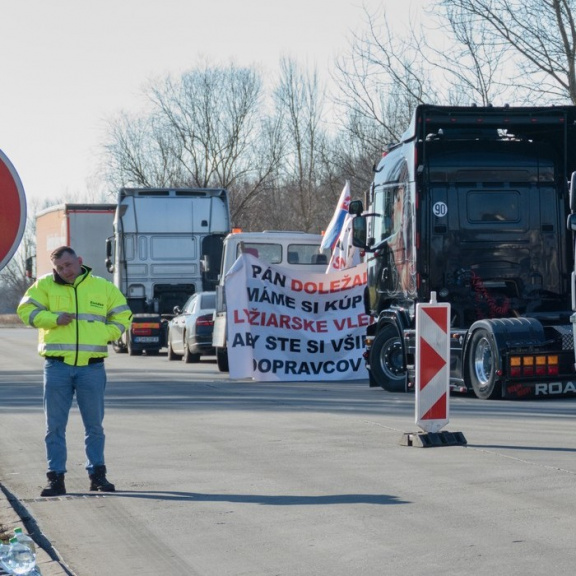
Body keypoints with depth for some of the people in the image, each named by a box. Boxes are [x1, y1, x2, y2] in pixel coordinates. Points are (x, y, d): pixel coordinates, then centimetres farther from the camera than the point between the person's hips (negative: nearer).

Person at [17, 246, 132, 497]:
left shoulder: (103, 287, 7)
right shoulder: (45, 285, 5)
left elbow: (123, 316, 13)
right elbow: (26, 310, 0)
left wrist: (104, 335, -3)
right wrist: (55, 319, -13)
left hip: (92, 366, 1)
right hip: (57, 365, 0)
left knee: (94, 424, 6)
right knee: (55, 425, 1)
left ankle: (97, 474, 16)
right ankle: (56, 478, 6)